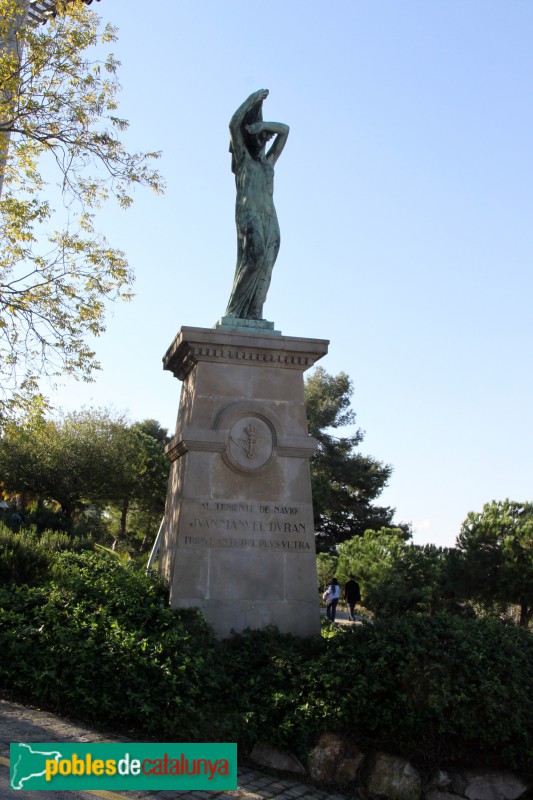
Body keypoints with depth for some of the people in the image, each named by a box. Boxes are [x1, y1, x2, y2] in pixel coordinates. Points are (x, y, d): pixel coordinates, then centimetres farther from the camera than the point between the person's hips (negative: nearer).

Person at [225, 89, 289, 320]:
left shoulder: (268, 162, 31)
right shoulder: (242, 158, 17)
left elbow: (284, 130, 35)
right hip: (249, 214, -5)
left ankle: (253, 315, -18)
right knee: (255, 258, -25)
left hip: (270, 218, 6)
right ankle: (234, 310, -20)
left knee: (265, 268, -10)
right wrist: (254, 98, 13)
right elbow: (234, 123, 5)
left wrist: (264, 125, 20)